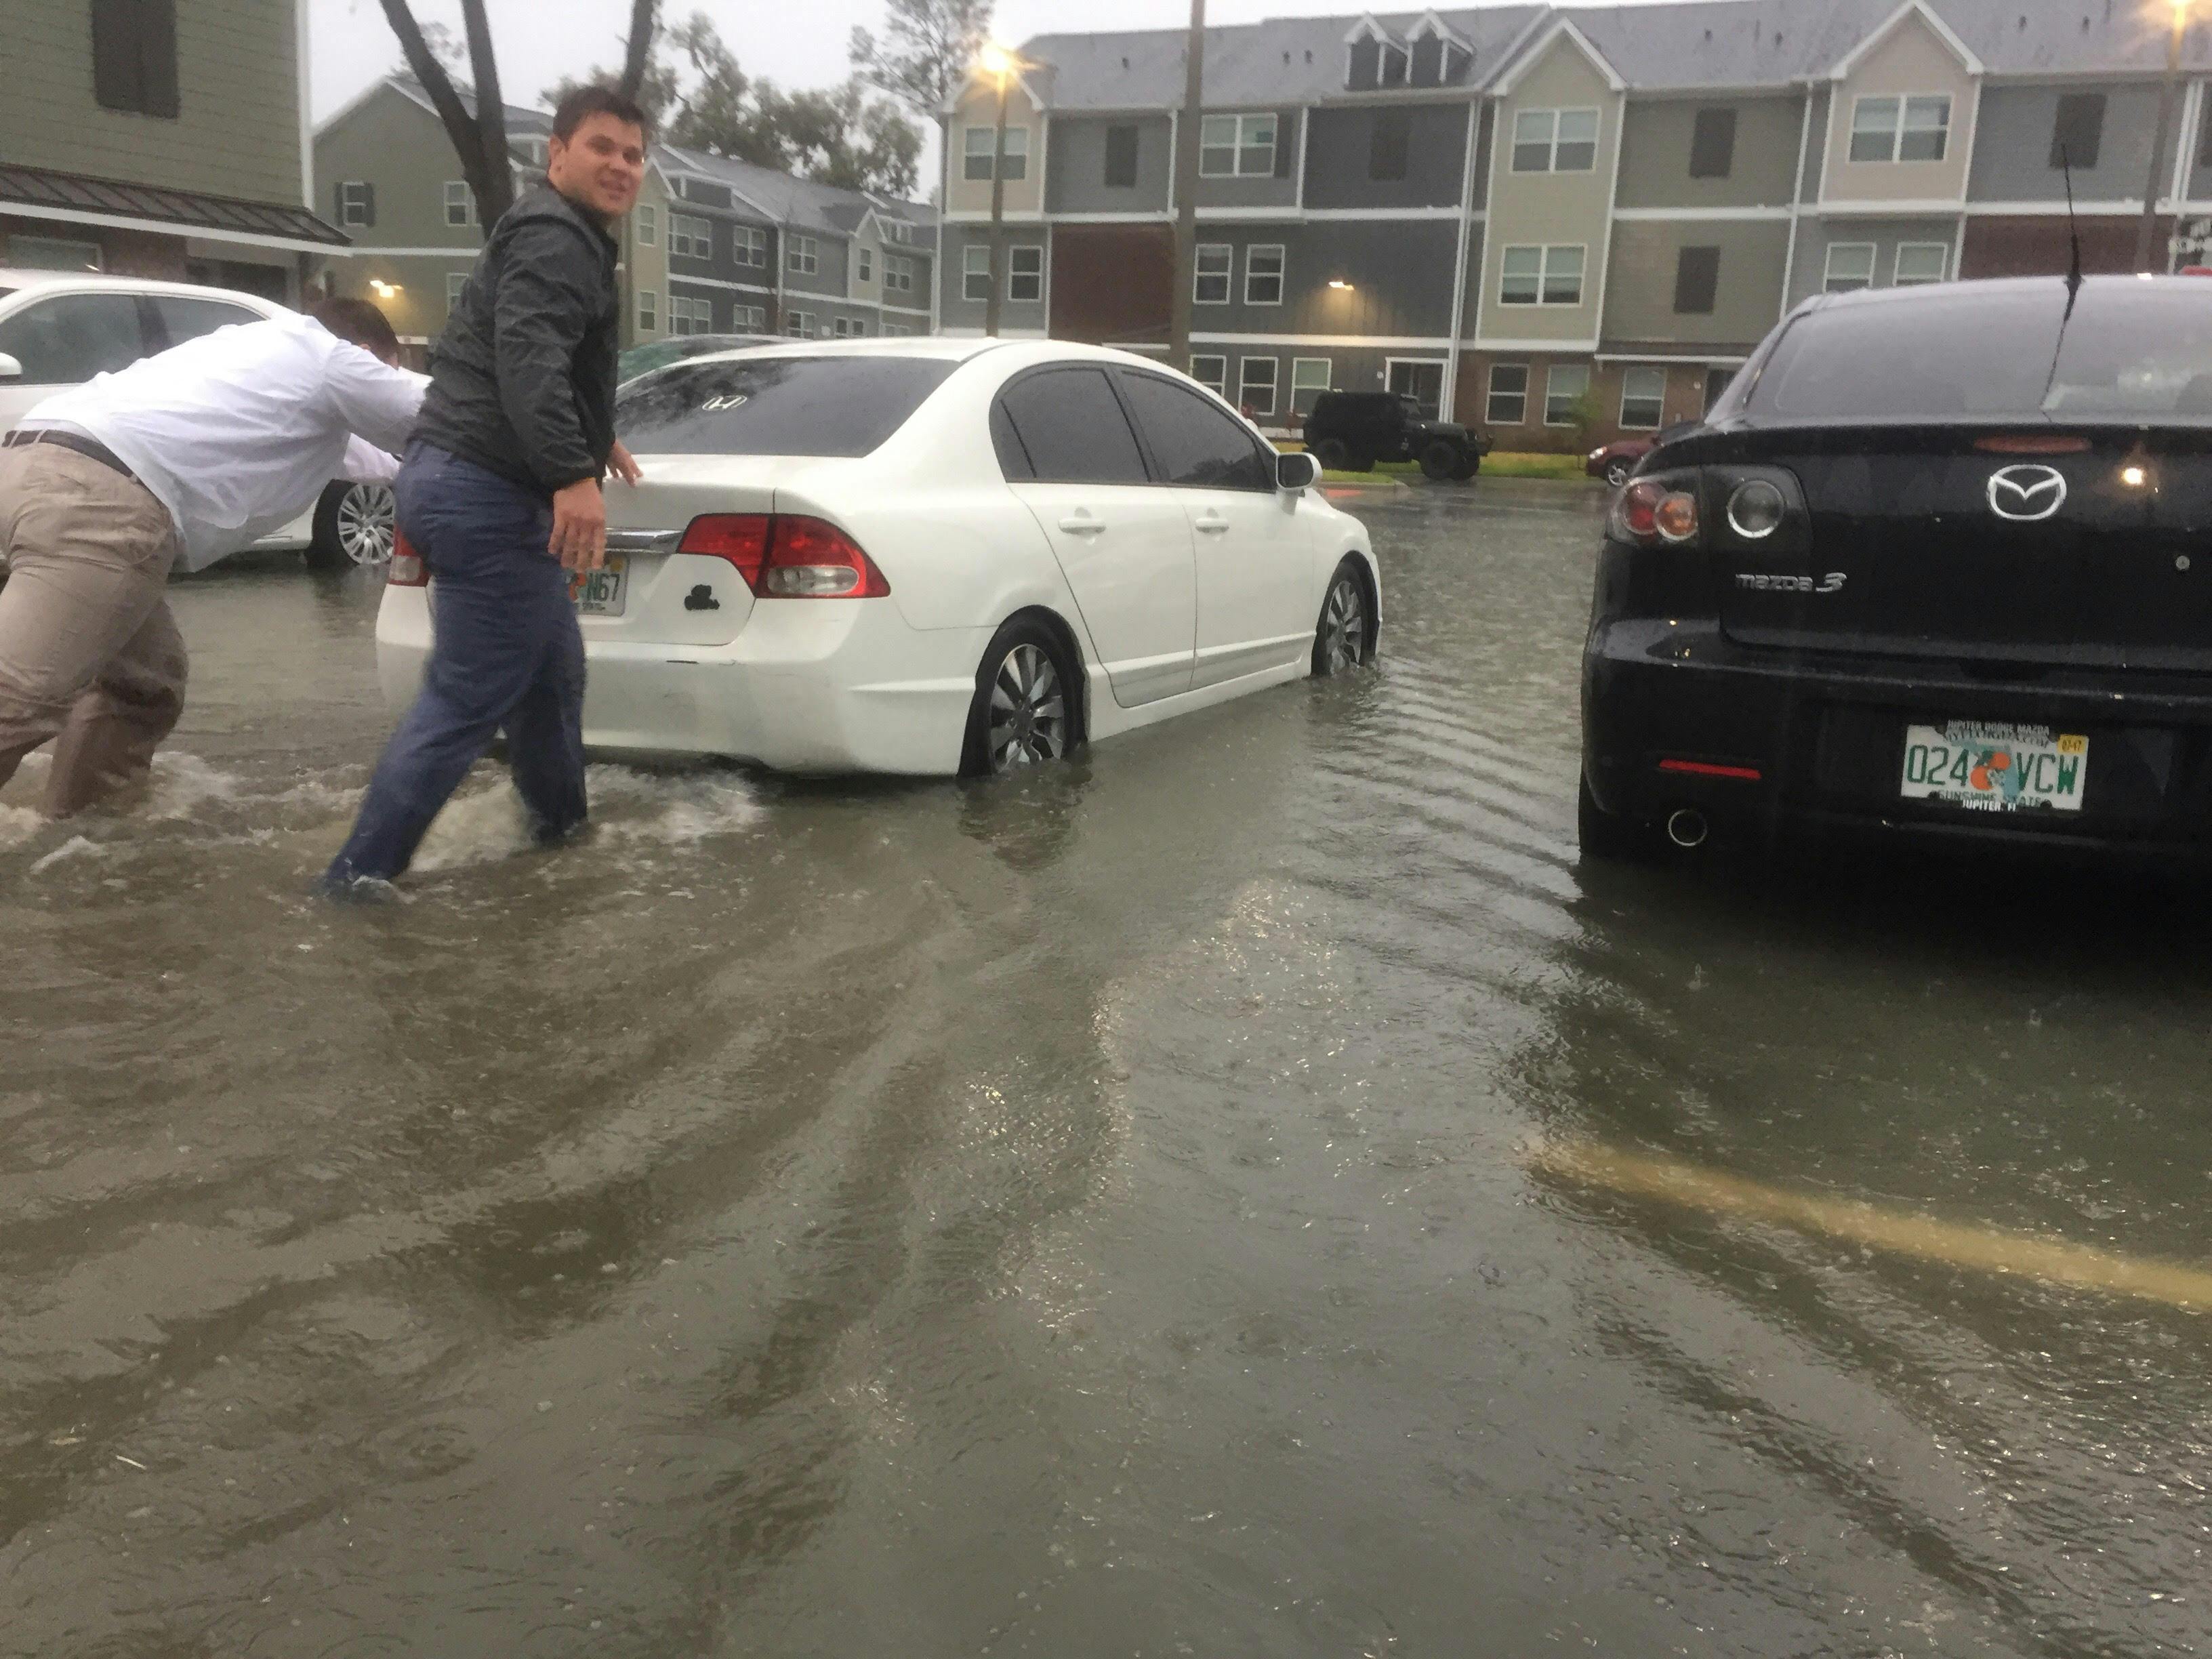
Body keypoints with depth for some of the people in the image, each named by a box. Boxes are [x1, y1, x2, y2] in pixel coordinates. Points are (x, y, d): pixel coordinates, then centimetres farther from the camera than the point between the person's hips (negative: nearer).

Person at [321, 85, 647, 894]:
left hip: (467, 483, 11)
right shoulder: (555, 237, -9)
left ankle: (561, 824, 35)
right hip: (487, 493, -11)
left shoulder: (565, 238, 25)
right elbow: (529, 358, -27)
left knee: (552, 670, 21)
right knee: (467, 699, -10)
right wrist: (572, 473, -38)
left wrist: (595, 437, 54)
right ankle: (360, 875, -9)